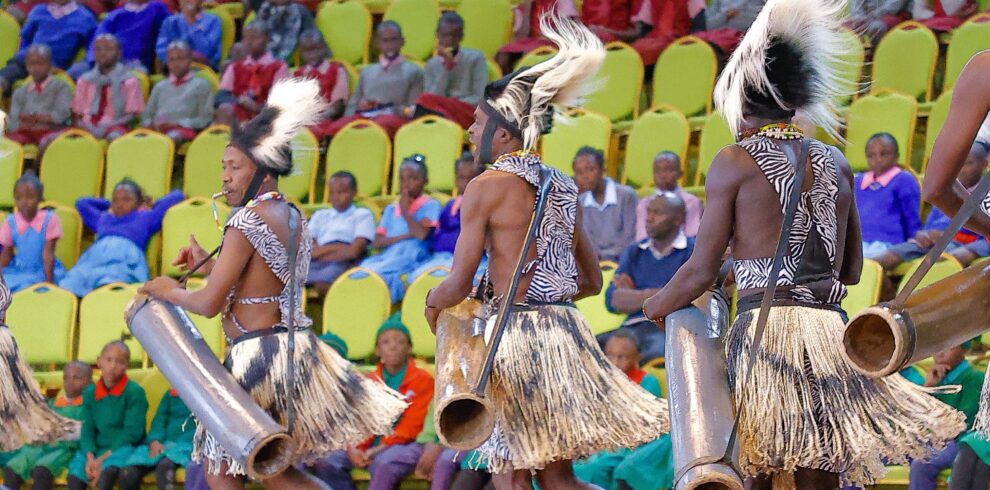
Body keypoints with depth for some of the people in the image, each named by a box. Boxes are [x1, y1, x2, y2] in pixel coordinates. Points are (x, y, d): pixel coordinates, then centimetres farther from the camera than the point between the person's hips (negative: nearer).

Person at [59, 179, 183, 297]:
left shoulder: (145, 217, 31)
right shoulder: (101, 218, 41)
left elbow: (176, 196, 34)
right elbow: (82, 202, 57)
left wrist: (150, 207, 43)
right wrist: (109, 205, 55)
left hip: (125, 260, -3)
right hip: (95, 255, 3)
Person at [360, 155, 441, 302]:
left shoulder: (431, 205, 11)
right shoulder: (390, 209, 27)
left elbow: (421, 234, -7)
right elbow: (376, 242, 13)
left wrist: (405, 210, 3)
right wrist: (404, 236, -3)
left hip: (410, 258, -5)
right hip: (386, 256, 5)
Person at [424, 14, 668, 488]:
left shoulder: (486, 187, -8)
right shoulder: (562, 187, 12)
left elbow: (458, 285, -9)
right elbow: (591, 281, 18)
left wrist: (432, 305, 12)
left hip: (515, 336, -7)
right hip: (564, 328, 7)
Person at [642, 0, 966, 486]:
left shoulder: (735, 161, 0)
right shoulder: (836, 163, 14)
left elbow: (701, 272, -1)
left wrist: (657, 305, 17)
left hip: (765, 325, -5)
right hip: (830, 330, 5)